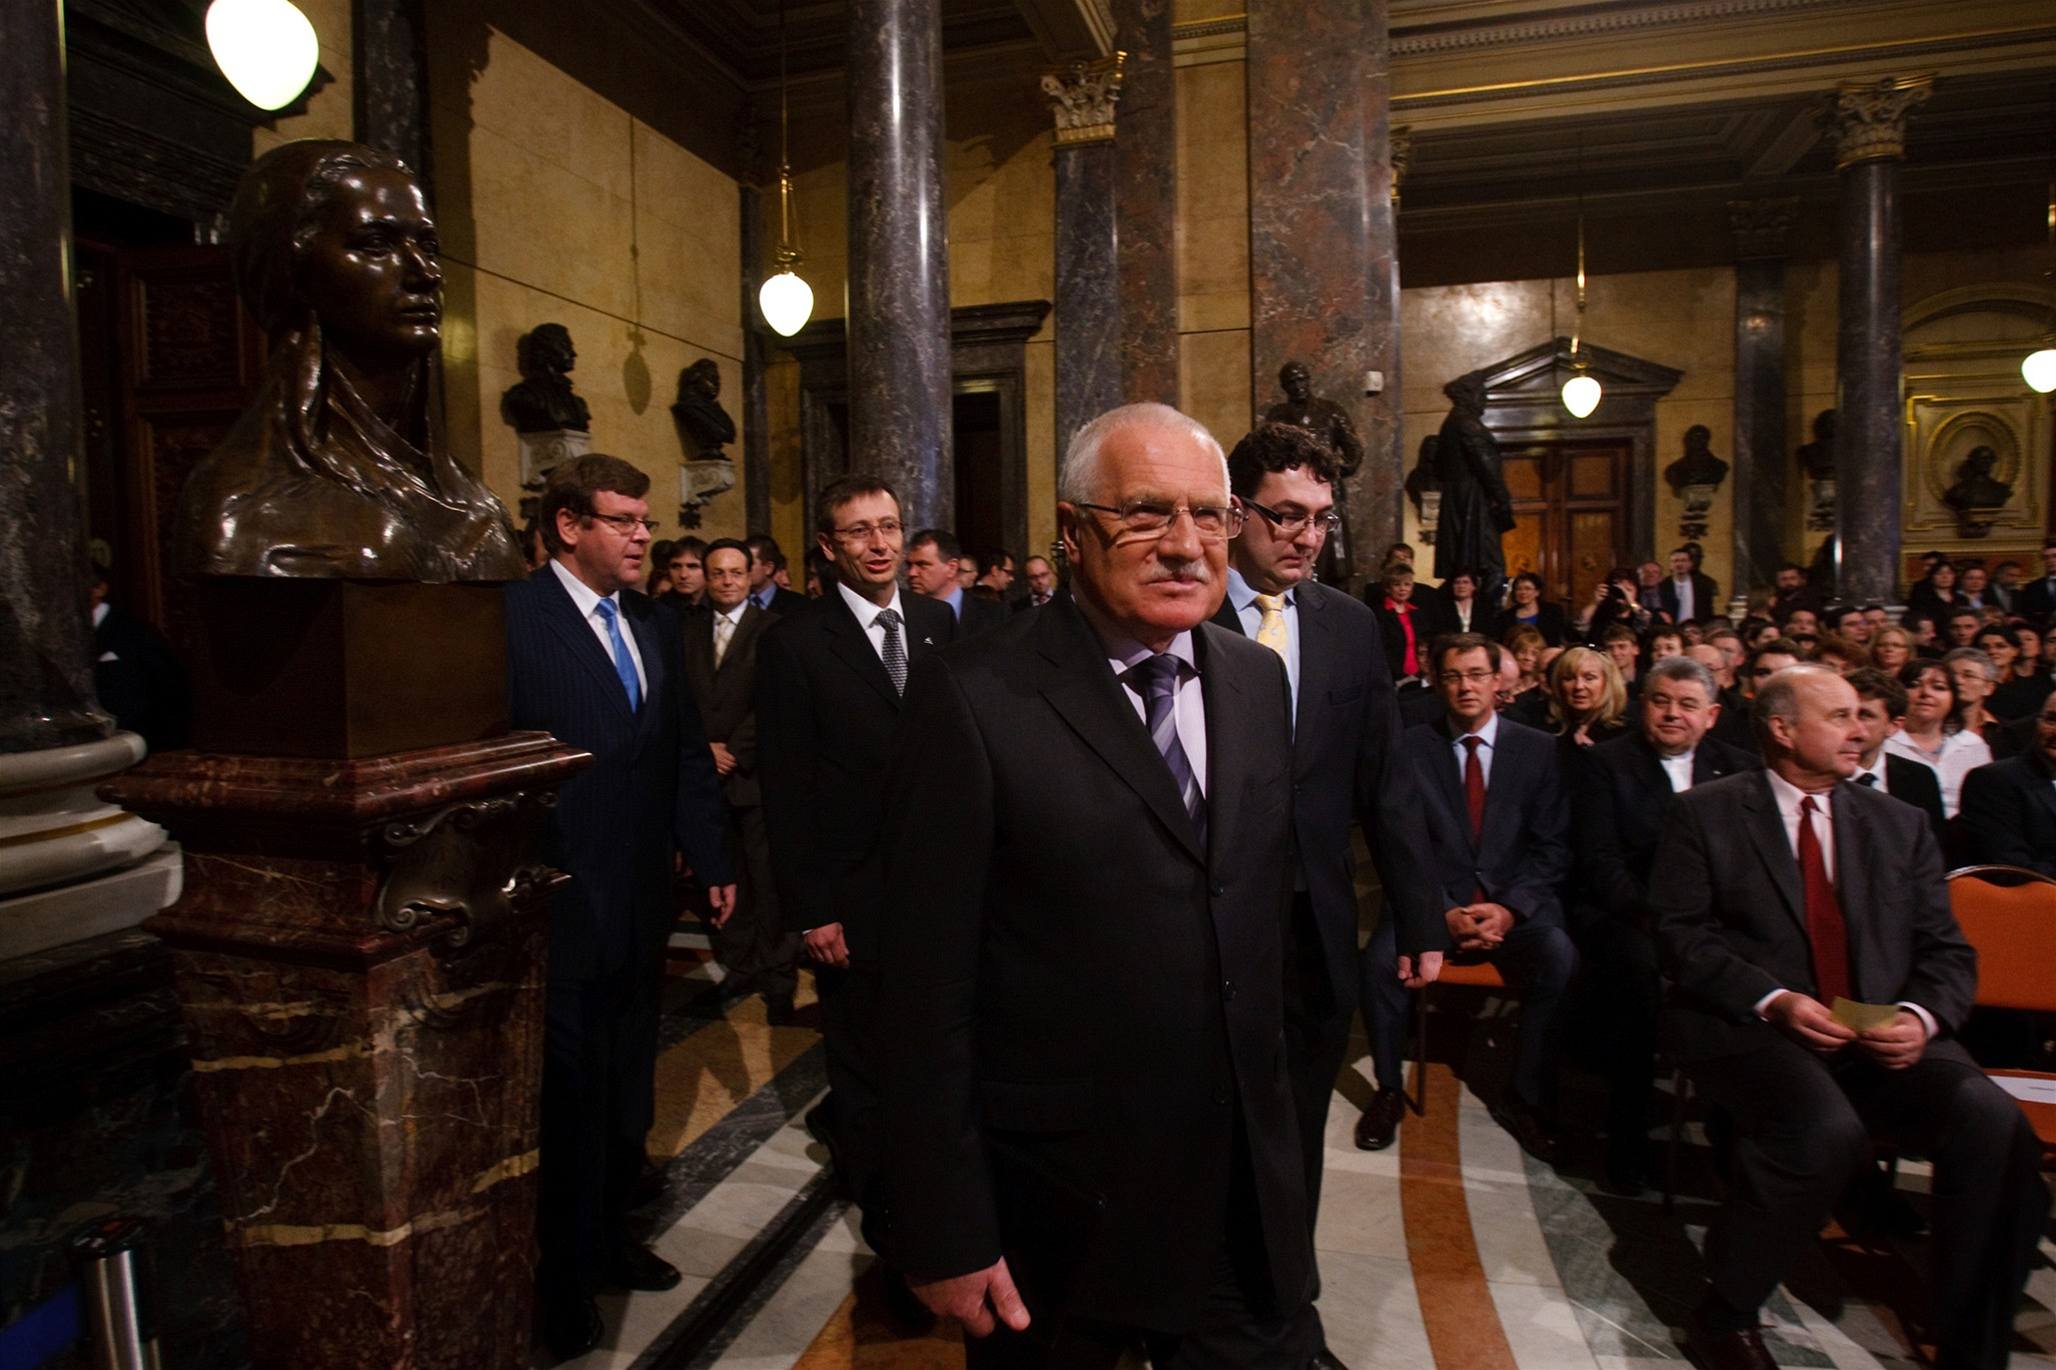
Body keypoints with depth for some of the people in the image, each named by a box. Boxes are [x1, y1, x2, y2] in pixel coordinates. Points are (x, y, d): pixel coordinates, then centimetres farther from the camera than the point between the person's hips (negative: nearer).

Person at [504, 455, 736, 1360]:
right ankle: (560, 1280, 27)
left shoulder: (652, 625, 10)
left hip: (642, 902, 7)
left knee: (627, 1088, 18)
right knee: (568, 1096, 7)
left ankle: (610, 1236, 38)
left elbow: (686, 751, 12)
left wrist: (711, 860, 9)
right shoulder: (513, 618, -13)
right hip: (561, 905, -6)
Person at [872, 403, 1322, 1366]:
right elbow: (927, 988, -16)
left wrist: (1272, 1106, 15)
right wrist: (944, 1233, -13)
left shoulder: (1259, 679, 2)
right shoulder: (973, 698, -18)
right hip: (1055, 1228, -4)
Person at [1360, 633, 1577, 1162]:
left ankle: (1526, 1099, -7)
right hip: (1434, 903, -1)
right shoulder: (1411, 749, 2)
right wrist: (1445, 912, -14)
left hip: (1516, 906, 1)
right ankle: (1387, 1090, -5)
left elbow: (1552, 846, 2)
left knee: (1560, 959, -30)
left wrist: (1509, 909, -13)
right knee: (1382, 958, -30)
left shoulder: (1539, 749, 6)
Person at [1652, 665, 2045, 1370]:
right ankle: (1724, 1313, -10)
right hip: (1750, 1027, -4)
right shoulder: (1705, 813, 4)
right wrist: (1773, 1001, -17)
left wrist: (1922, 1015, -8)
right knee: (1827, 1128, -33)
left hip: (1883, 1037, 5)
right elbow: (1680, 934, -4)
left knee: (1994, 1124, -25)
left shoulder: (1901, 826, 17)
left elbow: (1947, 950, 13)